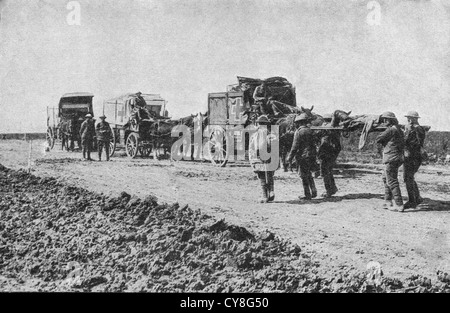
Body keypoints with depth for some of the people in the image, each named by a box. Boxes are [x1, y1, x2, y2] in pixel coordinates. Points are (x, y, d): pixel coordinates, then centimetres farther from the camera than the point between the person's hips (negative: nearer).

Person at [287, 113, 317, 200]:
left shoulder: (299, 132, -13)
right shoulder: (310, 130, 10)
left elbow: (295, 146, -15)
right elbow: (313, 143, 15)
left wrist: (290, 157, -8)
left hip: (304, 156, -7)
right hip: (312, 156, 7)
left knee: (304, 176, 1)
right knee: (308, 174, 19)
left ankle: (307, 195, 3)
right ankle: (314, 192, 16)